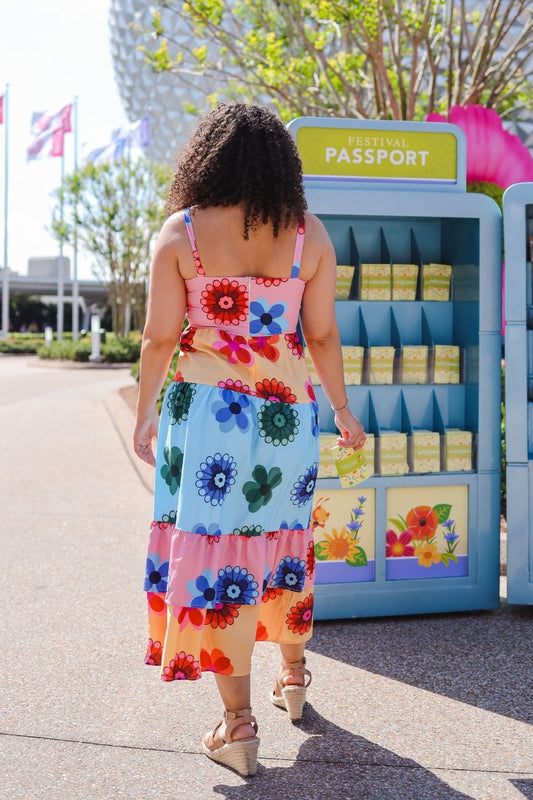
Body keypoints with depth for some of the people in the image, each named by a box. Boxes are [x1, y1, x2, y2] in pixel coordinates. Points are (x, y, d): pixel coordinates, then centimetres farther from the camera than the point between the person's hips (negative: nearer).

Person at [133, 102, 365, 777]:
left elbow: (159, 337, -3)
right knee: (282, 542, 20)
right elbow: (323, 336, 3)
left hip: (205, 410, -3)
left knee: (215, 548, 3)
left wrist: (145, 413, 10)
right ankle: (293, 676, 38)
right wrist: (342, 411, 16)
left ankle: (238, 723, 7)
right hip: (289, 412, 3)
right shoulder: (309, 236, 2)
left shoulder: (180, 233, -2)